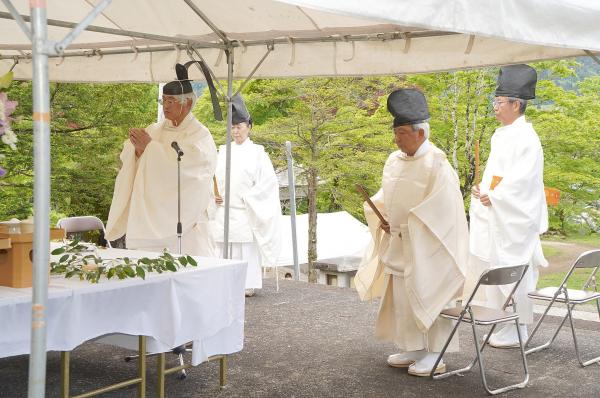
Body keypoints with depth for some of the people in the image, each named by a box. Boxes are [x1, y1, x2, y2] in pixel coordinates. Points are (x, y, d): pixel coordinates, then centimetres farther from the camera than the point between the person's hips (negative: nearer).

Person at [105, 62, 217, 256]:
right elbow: (128, 161, 8)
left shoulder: (200, 135, -3)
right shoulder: (155, 130, 13)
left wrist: (150, 146, -15)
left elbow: (182, 164, -18)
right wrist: (137, 148, -14)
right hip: (150, 217, 5)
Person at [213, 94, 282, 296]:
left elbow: (268, 181, -5)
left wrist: (246, 197, -9)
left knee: (247, 250, -3)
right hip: (224, 211, 4)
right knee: (224, 250, 4)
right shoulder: (223, 151, 13)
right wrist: (214, 195, -1)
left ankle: (247, 285, 4)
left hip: (245, 214, -4)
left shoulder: (257, 153, 0)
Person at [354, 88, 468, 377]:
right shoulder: (394, 161, 7)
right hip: (398, 245, 8)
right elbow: (386, 196, 18)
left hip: (425, 247, -7)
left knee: (427, 296, -1)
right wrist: (382, 217, -1)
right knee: (401, 297, 11)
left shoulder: (436, 164, -16)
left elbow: (442, 208, -19)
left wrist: (408, 226, -15)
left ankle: (435, 354, 9)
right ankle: (412, 348, 23)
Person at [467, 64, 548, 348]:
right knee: (486, 266, 12)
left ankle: (517, 330, 6)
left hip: (514, 216, -10)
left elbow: (522, 178, -21)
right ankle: (505, 322, 22)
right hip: (494, 215, 10)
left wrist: (493, 197, -18)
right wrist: (482, 191, 8)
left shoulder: (525, 137, -14)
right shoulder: (502, 135, 14)